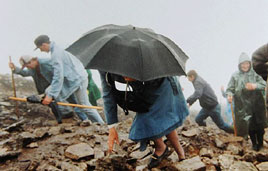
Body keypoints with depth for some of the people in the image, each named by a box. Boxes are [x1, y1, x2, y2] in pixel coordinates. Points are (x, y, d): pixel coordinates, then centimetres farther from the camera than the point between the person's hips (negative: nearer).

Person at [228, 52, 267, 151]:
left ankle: (260, 143, 26)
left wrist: (255, 86, -21)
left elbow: (264, 84, -1)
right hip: (243, 106, 0)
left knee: (259, 125, 6)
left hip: (257, 104, 0)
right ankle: (254, 143, 25)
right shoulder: (235, 76, 1)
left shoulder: (254, 74, 2)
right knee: (249, 126, 5)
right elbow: (230, 89, 2)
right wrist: (230, 94, -19)